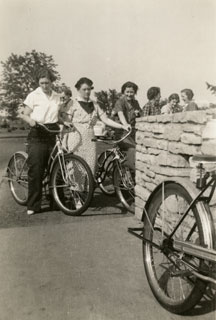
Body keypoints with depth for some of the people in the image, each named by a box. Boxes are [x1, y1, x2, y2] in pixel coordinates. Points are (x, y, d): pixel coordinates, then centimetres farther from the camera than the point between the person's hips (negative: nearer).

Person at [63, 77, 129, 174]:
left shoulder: (94, 105, 15)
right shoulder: (73, 103, 3)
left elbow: (106, 119, 9)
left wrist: (122, 126, -3)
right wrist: (64, 141, -5)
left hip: (90, 140, 4)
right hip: (76, 140, -4)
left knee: (90, 168, 0)